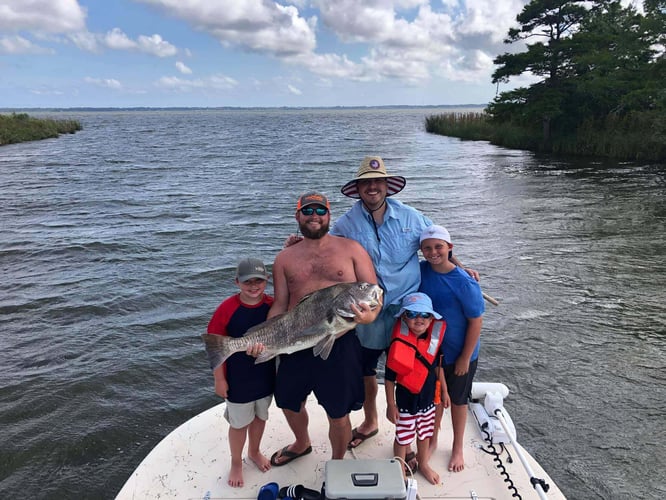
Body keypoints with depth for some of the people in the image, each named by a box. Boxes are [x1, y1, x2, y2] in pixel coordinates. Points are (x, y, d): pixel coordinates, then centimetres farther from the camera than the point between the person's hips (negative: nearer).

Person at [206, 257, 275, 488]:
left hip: (266, 375, 4)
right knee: (239, 422, 14)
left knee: (260, 416, 23)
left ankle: (254, 451, 51)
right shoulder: (227, 309, -21)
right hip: (238, 380, -3)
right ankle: (236, 463, 40)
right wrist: (219, 379, -10)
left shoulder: (273, 305, -11)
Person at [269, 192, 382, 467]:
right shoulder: (284, 258, 7)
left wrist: (370, 315, -24)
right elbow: (280, 304, 7)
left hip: (340, 345, -3)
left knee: (338, 413, 10)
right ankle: (302, 443, 56)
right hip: (295, 345, 4)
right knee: (289, 402, 23)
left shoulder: (351, 249, -1)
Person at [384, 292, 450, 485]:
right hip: (406, 401, -5)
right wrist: (391, 405, -14)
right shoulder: (399, 345, -27)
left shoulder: (433, 339, -10)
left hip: (428, 398, 5)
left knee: (425, 433, 24)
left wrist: (443, 390, 13)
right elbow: (389, 378, -19)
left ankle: (423, 464, 49)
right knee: (403, 437, 13)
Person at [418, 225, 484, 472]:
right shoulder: (421, 271, -12)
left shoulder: (464, 283, -26)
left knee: (457, 401, 18)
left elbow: (476, 321, -18)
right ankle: (432, 440, 45)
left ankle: (457, 448, 40)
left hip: (459, 354, -3)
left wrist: (465, 358, -13)